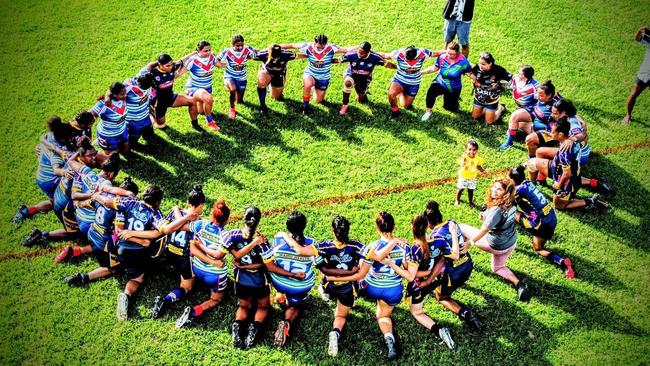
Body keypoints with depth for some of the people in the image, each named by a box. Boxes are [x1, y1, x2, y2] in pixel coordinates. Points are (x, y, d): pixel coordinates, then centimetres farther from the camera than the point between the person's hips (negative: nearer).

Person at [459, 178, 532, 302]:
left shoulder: (497, 209, -31)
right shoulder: (509, 204, -6)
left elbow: (484, 229, -30)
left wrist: (470, 242, -26)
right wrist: (484, 215, -1)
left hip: (496, 245, -8)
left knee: (461, 228, 4)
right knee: (497, 268, 30)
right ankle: (519, 283, 7)